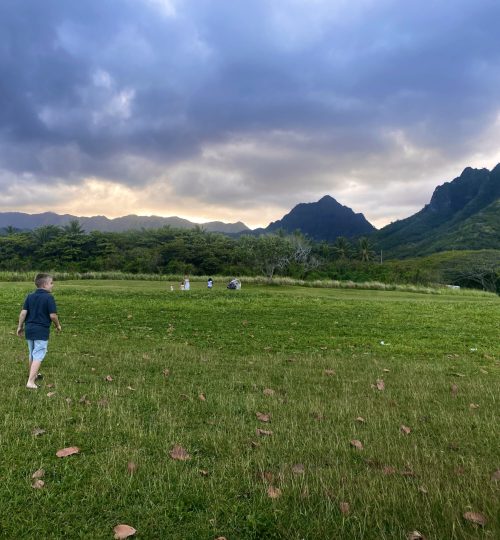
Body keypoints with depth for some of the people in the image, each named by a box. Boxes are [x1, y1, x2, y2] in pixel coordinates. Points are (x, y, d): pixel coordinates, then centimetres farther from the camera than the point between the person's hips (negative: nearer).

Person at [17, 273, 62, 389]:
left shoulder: (30, 296, 5)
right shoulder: (49, 297, -13)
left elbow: (23, 312, 2)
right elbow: (53, 315, -15)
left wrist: (20, 326, 12)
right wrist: (58, 325, 2)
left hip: (29, 329, 7)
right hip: (41, 331, -7)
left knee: (32, 354, 22)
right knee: (38, 356, -3)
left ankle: (33, 375, 38)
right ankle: (31, 381, -8)